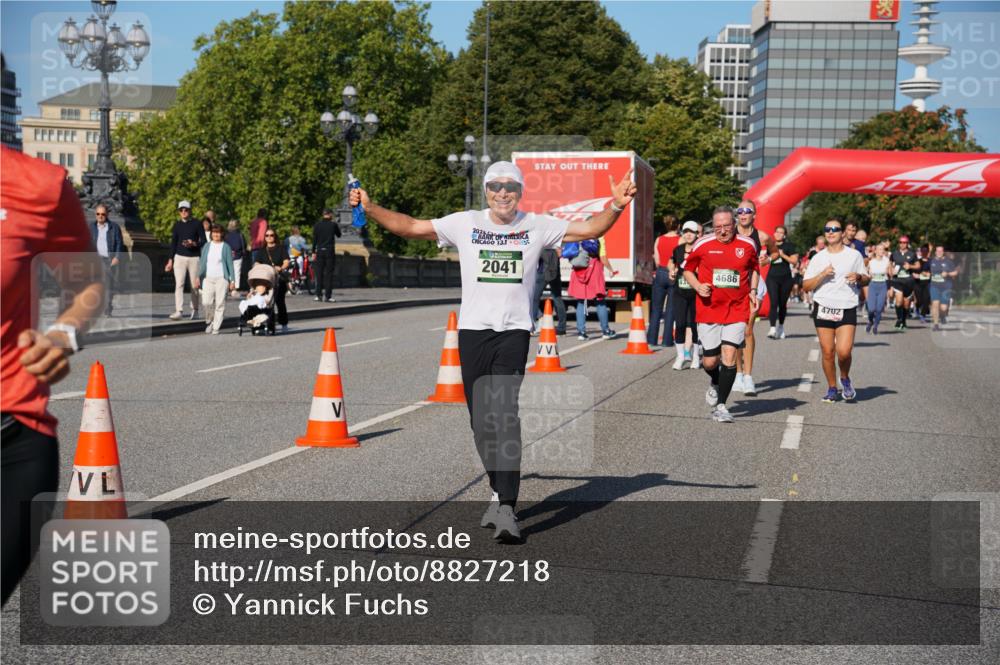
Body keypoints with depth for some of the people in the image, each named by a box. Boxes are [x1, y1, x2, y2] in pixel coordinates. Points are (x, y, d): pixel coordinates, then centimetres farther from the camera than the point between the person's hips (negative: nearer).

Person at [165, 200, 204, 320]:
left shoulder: (196, 224, 1)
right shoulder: (177, 225, 10)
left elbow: (203, 241, 1)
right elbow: (173, 242, 13)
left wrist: (193, 243, -19)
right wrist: (171, 259, 9)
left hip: (194, 258, -2)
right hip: (180, 257, 2)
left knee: (194, 285, 6)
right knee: (179, 284, -9)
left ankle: (194, 309, 21)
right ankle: (178, 311, -14)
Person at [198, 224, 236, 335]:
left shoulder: (225, 247, 3)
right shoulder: (207, 246, 11)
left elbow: (230, 264, 3)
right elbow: (202, 262, 14)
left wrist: (232, 280, -2)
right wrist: (198, 277, 8)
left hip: (221, 278, -2)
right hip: (208, 278, 2)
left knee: (220, 303, -5)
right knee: (207, 302, -10)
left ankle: (216, 327, 1)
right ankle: (209, 322, 14)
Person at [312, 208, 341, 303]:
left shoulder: (317, 225, 2)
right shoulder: (333, 224, -3)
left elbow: (314, 239, 1)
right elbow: (339, 235, 12)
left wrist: (313, 252, 5)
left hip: (320, 251, 2)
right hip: (330, 251, -2)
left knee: (319, 273, 7)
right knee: (329, 273, 0)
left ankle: (318, 295, 5)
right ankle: (327, 296, -4)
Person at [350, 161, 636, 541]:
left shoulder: (537, 226, 7)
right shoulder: (464, 223, 8)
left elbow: (589, 229, 8)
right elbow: (410, 227, 9)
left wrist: (616, 206, -8)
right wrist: (370, 209, -2)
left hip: (514, 331, -2)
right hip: (473, 329, 2)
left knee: (505, 413, -18)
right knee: (481, 420, 6)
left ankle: (506, 507, -20)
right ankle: (500, 492, 26)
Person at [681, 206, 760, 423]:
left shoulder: (748, 244, 3)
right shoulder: (703, 245, -2)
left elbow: (754, 268, 21)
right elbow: (687, 268, 11)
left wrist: (753, 291, 7)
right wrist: (697, 286, -7)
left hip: (737, 309, 0)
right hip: (709, 309, 0)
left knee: (730, 354, -12)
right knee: (710, 361, 3)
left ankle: (720, 405, -2)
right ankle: (715, 383, 41)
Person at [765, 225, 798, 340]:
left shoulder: (789, 246, 4)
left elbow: (794, 260, -4)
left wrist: (783, 255, -14)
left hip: (786, 278, 0)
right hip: (772, 278, 0)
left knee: (783, 304, 9)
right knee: (773, 302, -14)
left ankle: (781, 327, 28)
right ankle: (773, 328, -22)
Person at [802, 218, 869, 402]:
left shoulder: (854, 255, 6)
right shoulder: (818, 258, 7)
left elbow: (866, 278, 16)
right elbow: (806, 286, 3)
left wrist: (858, 277, -7)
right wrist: (822, 274, -12)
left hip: (847, 310, -1)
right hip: (823, 309, 1)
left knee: (844, 351, -14)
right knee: (827, 352, 3)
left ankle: (845, 379, 15)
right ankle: (832, 388, 20)